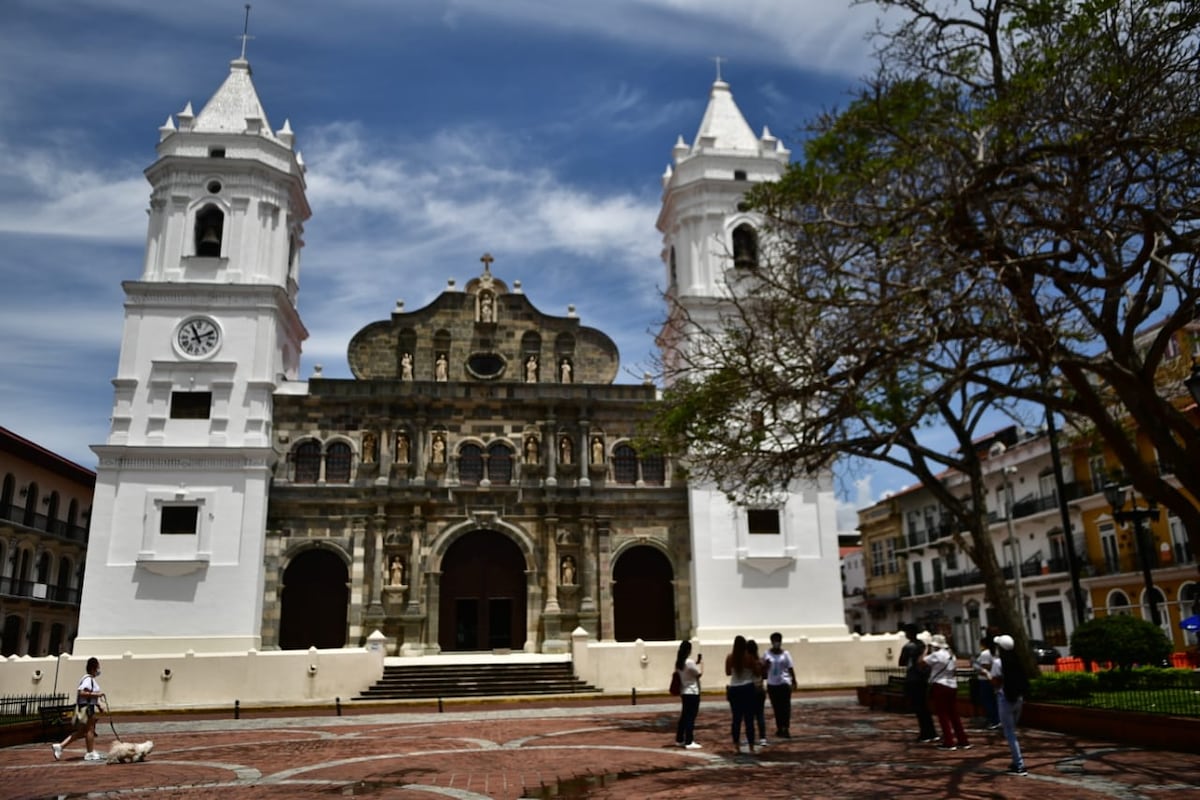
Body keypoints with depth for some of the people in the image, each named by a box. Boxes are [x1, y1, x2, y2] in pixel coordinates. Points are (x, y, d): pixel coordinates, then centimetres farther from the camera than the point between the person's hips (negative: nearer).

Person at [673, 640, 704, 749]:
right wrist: (700, 662, 1)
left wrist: (696, 662, 11)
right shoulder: (689, 662, -19)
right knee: (690, 718, -4)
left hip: (684, 692, 8)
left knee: (684, 716, 15)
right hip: (692, 692, -8)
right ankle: (689, 742, -3)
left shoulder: (679, 663, 5)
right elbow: (699, 673, -10)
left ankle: (679, 740, 20)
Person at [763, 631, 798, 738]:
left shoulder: (785, 654, -1)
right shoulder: (767, 654, 2)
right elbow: (764, 668, 5)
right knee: (776, 707, 7)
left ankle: (786, 729, -8)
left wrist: (794, 682, 0)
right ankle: (779, 728, 17)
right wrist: (766, 664, -17)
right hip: (772, 684, 2)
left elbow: (790, 668, 2)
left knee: (785, 706, -7)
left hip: (784, 682, -2)